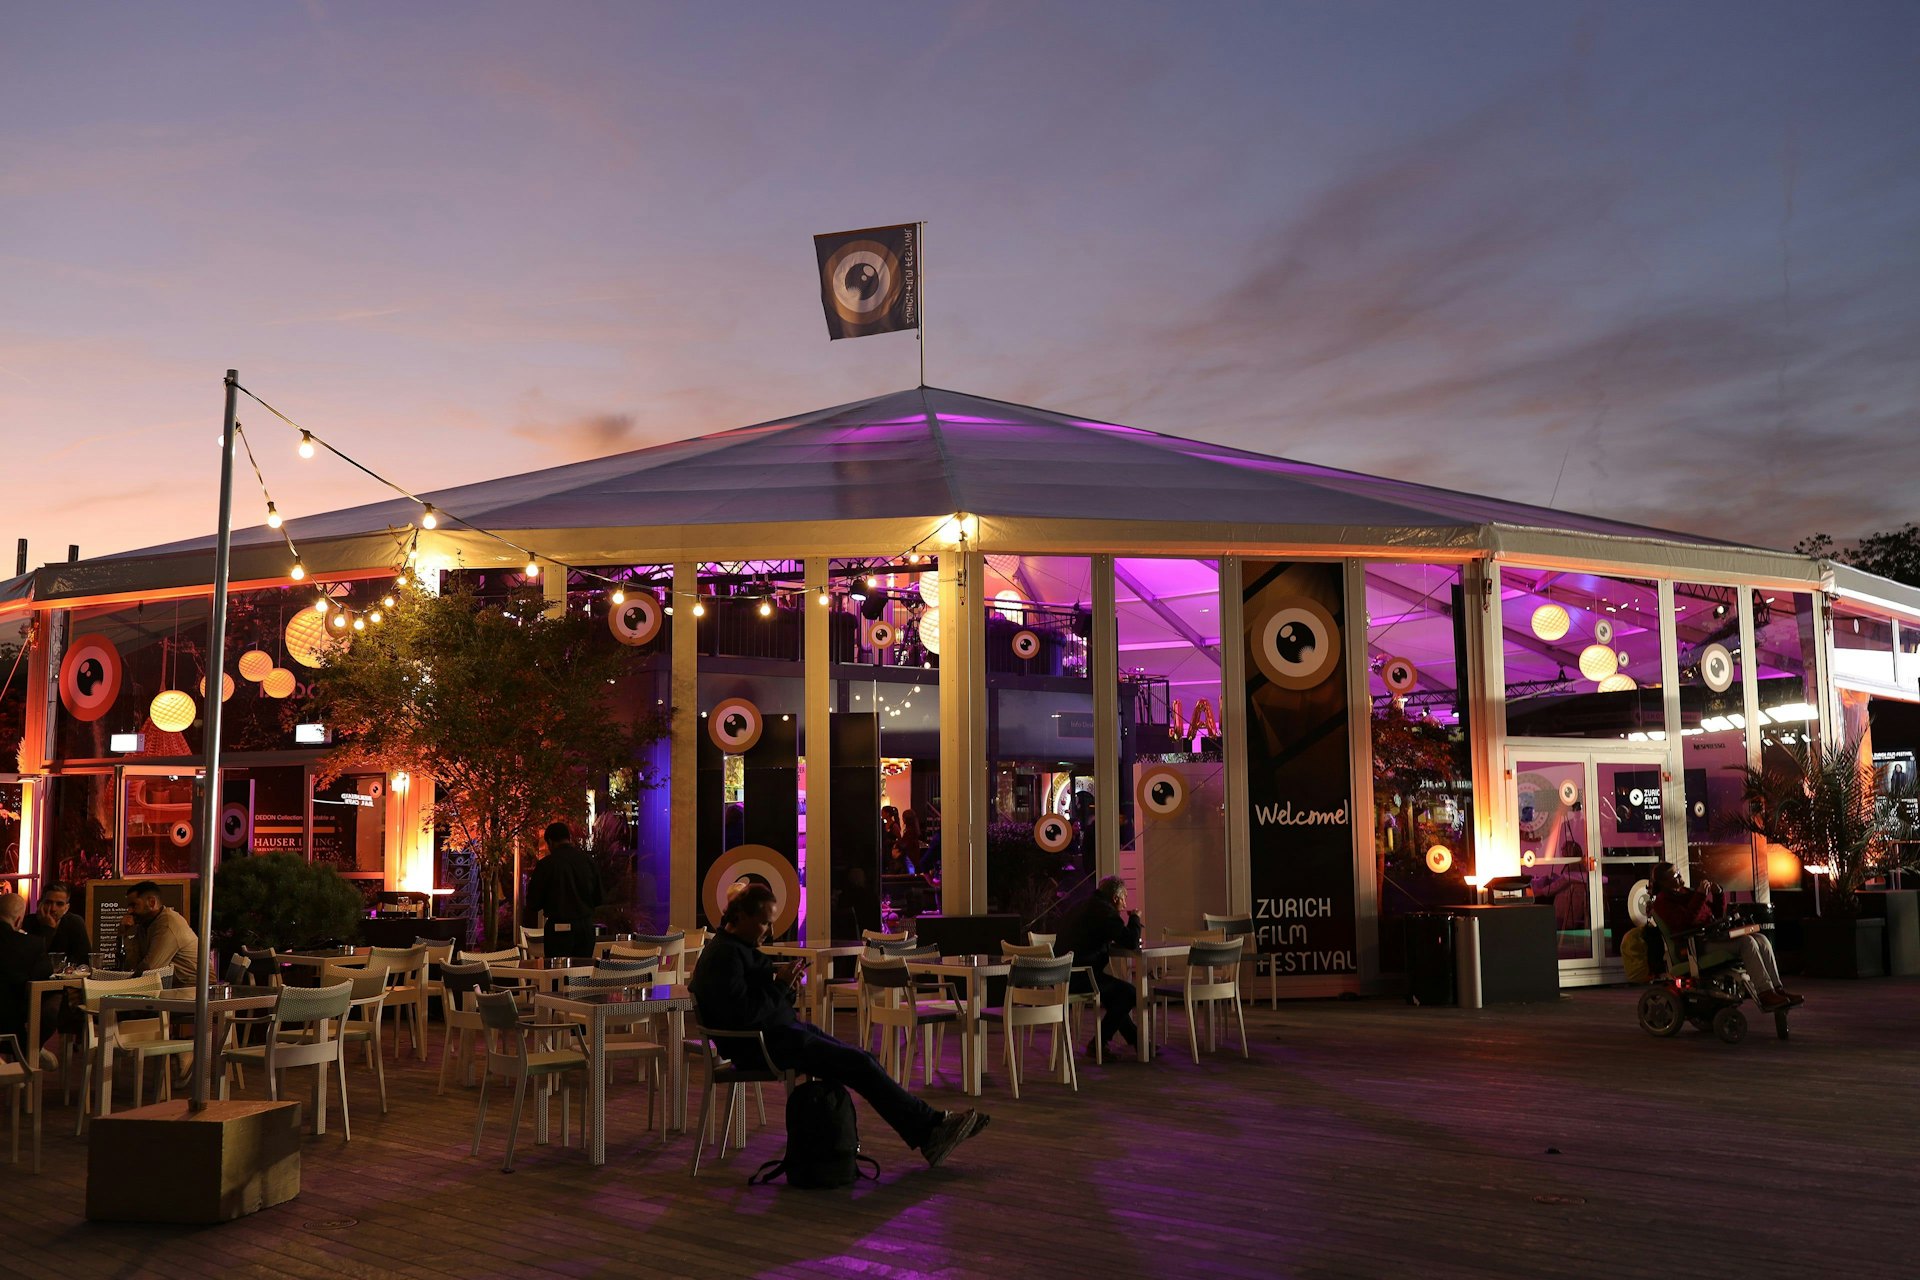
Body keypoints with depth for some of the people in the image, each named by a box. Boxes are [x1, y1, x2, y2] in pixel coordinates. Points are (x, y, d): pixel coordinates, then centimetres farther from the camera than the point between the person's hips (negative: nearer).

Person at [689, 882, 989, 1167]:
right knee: (861, 1065, -14)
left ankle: (928, 1128, 0)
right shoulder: (725, 955, -18)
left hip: (784, 1030, 11)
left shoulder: (740, 947, 16)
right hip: (767, 1046, -11)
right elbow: (742, 1015, -26)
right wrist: (780, 984, -17)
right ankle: (930, 1126, -6)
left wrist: (782, 978, 1)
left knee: (864, 1060, 1)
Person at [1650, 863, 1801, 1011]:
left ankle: (1777, 989, -10)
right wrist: (1700, 895, -21)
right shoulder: (1662, 902, -2)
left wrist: (1718, 895, 8)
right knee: (1746, 942, -26)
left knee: (1761, 939, -6)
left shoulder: (1687, 892, 24)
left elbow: (1718, 913, 26)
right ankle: (1766, 994, -29)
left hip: (1713, 935, 9)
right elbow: (1685, 921, -20)